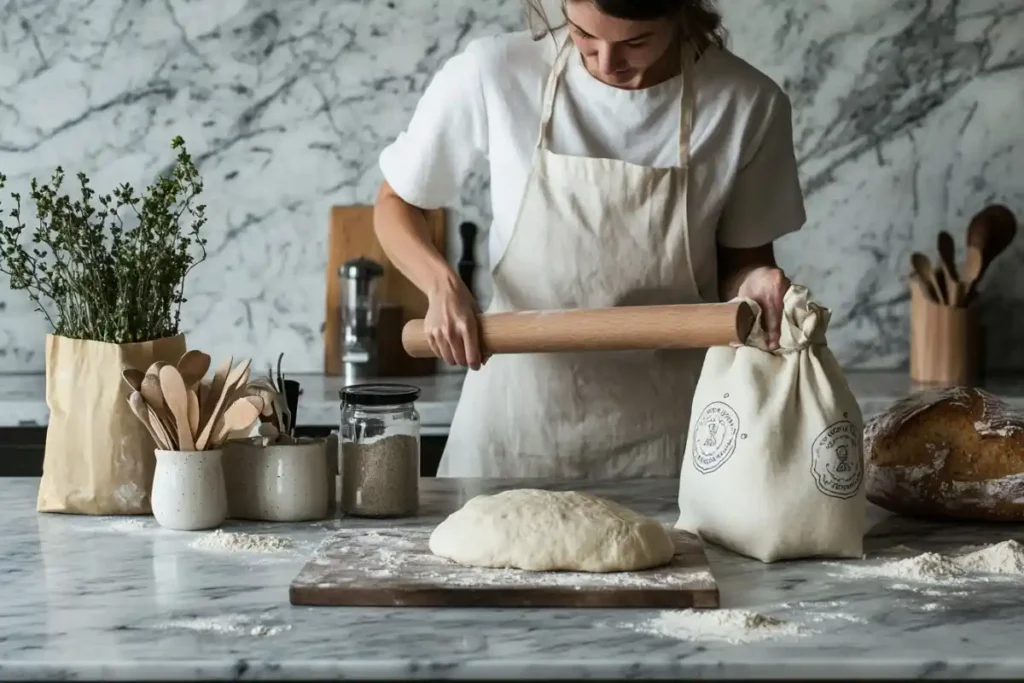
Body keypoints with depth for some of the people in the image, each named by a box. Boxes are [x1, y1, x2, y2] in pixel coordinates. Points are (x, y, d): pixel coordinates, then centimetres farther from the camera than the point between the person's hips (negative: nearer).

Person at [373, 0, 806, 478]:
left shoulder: (746, 103, -13)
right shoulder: (492, 75, -14)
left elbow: (741, 259, 2)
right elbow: (395, 204, 1)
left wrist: (754, 284, -21)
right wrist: (443, 285, -17)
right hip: (518, 413, 0)